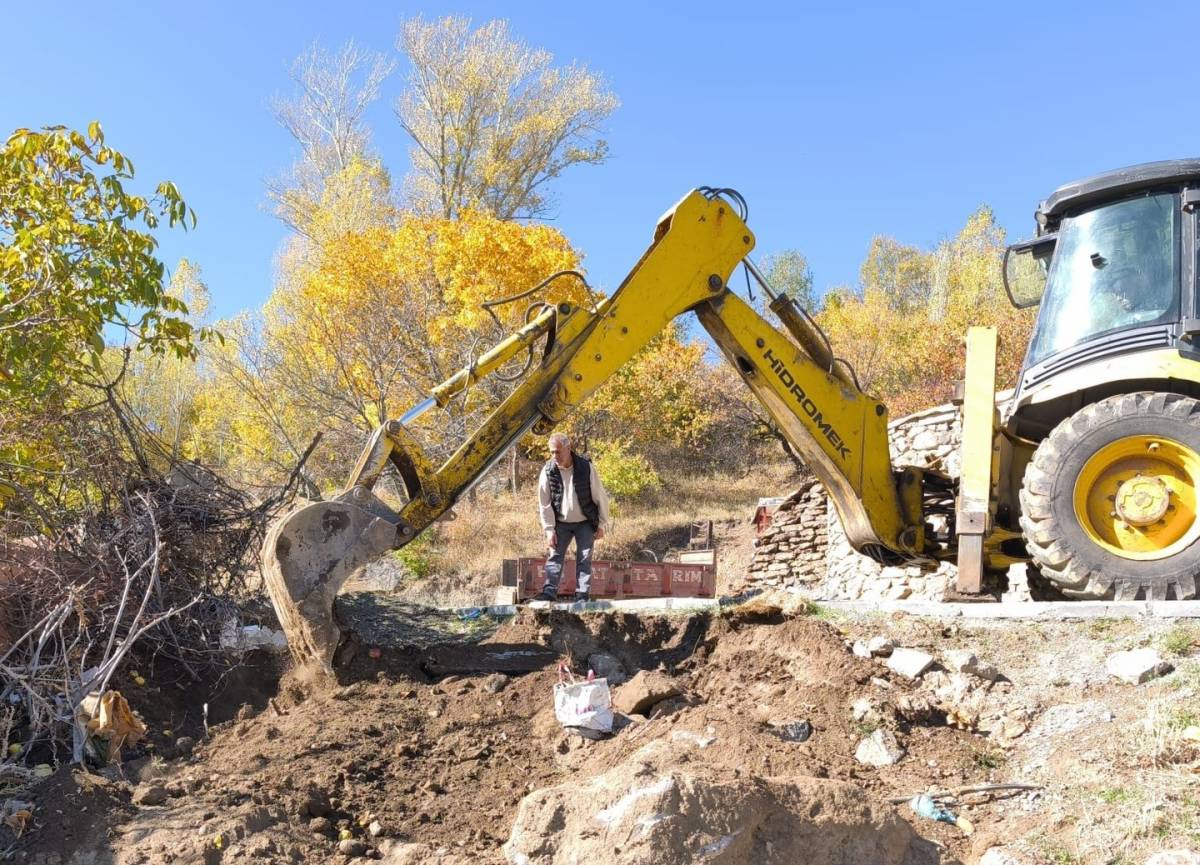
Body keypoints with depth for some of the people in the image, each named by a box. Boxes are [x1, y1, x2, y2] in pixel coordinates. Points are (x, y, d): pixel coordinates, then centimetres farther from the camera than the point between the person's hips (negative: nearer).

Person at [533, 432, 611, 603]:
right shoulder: (548, 471, -10)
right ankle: (550, 592, -6)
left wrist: (601, 524, -5)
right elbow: (544, 503, -4)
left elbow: (600, 497, -7)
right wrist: (549, 530, -8)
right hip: (561, 524, 2)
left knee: (584, 559, -2)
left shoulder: (586, 467, -15)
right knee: (555, 556, -5)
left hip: (585, 523, -2)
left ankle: (582, 596, 1)